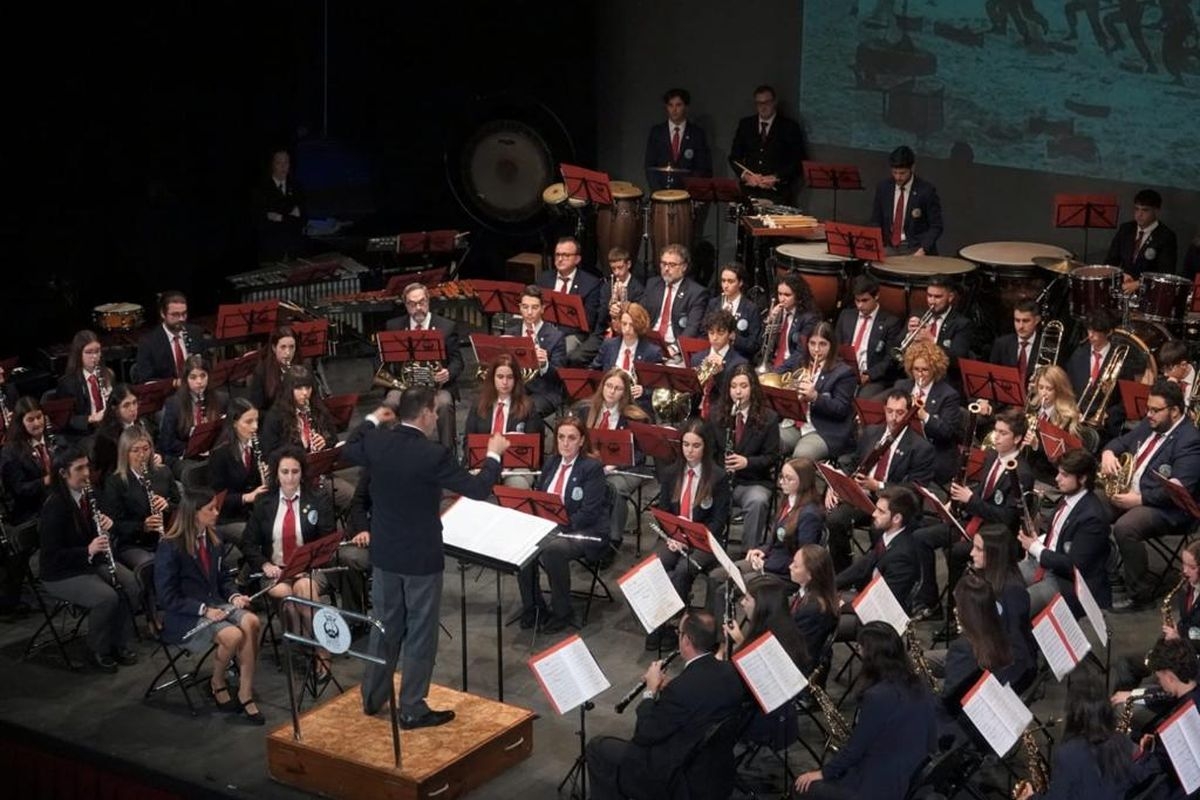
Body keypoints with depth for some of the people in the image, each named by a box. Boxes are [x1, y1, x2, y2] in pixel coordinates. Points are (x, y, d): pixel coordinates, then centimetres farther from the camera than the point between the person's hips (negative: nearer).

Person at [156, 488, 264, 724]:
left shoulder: (213, 540, 7)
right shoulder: (170, 547, -13)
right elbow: (167, 598, -13)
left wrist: (234, 596, -3)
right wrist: (204, 610, -21)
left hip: (214, 605, 6)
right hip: (184, 617, -6)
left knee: (252, 622, -25)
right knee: (232, 635, -31)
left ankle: (245, 694, -21)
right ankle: (217, 684, -1)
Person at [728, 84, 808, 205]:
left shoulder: (790, 127, 5)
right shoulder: (745, 124, 14)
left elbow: (798, 162, 1)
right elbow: (734, 157, 14)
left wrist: (776, 178, -10)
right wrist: (745, 176, -4)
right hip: (749, 192, 2)